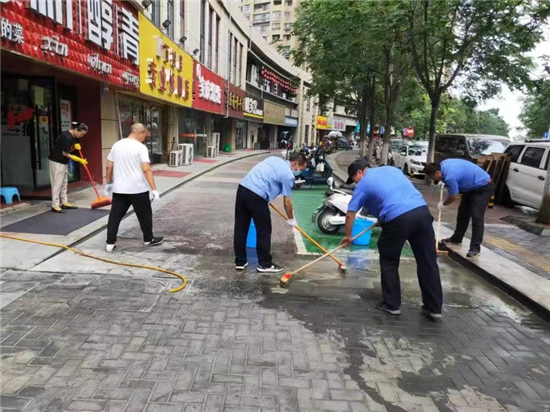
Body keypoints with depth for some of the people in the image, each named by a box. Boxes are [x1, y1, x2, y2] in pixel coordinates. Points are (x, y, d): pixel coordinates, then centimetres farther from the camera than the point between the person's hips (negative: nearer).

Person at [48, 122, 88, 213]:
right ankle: (55, 206, -5)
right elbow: (65, 153, -22)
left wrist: (77, 146, -5)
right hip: (57, 161, -9)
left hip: (64, 161, 9)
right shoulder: (67, 137, -26)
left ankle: (64, 202, 19)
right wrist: (80, 160, -20)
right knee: (57, 183, -8)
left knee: (64, 183, 12)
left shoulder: (74, 136, 1)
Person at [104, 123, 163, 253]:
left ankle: (110, 244, 11)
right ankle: (148, 239, 26)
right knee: (145, 215, 12)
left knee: (115, 216, 9)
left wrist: (109, 183, 22)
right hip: (138, 189, -5)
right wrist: (154, 189, -17)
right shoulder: (140, 147, -11)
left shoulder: (116, 145, 6)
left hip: (119, 189, 5)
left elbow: (109, 167, 10)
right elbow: (146, 170, -18)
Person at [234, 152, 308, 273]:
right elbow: (287, 202, 3)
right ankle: (265, 264, 17)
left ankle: (240, 262, 23)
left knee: (240, 228, 13)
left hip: (242, 188, 8)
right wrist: (291, 220, 18)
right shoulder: (288, 175, -1)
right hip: (256, 195, -8)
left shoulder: (274, 159, 21)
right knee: (264, 231, 7)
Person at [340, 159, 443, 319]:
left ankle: (392, 304, 22)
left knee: (389, 263, 15)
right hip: (422, 211, 6)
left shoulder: (363, 184, 11)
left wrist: (348, 236, 27)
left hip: (398, 219, -5)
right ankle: (434, 307, 21)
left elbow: (350, 214, 12)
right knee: (428, 262, 13)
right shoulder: (392, 169, 27)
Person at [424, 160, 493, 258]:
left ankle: (475, 248, -11)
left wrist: (443, 204, 2)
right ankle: (456, 238, 26)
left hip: (483, 187, -10)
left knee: (477, 217, -15)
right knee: (463, 212, 14)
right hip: (472, 187, 10)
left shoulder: (450, 176, -32)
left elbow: (453, 197, -15)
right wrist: (443, 181, 22)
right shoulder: (443, 164, -6)